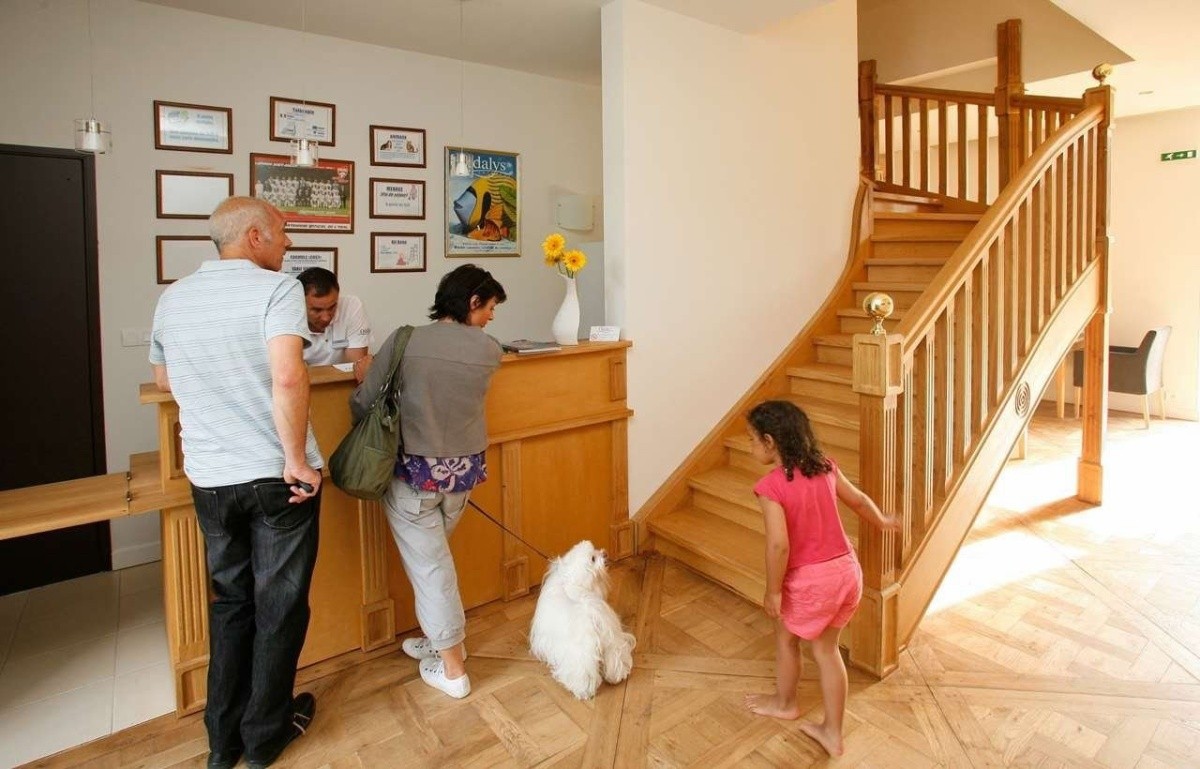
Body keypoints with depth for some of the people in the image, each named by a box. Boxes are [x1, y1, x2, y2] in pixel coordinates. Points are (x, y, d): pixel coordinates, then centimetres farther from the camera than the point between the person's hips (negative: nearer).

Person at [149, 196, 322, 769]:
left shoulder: (171, 299, 7)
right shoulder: (277, 289, -13)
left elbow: (163, 381, 22)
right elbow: (288, 378, -28)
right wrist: (297, 458, -20)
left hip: (210, 479, 6)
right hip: (277, 477, -5)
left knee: (230, 601, 22)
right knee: (280, 606, 12)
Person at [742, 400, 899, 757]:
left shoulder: (771, 486, -21)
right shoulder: (825, 465, -1)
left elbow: (779, 545, -25)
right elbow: (858, 500, 14)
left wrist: (773, 592, -12)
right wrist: (882, 521, 34)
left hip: (810, 579, -6)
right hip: (847, 569, 6)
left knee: (786, 636, 23)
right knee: (826, 648, 22)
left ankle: (784, 702, 47)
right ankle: (833, 732, 32)